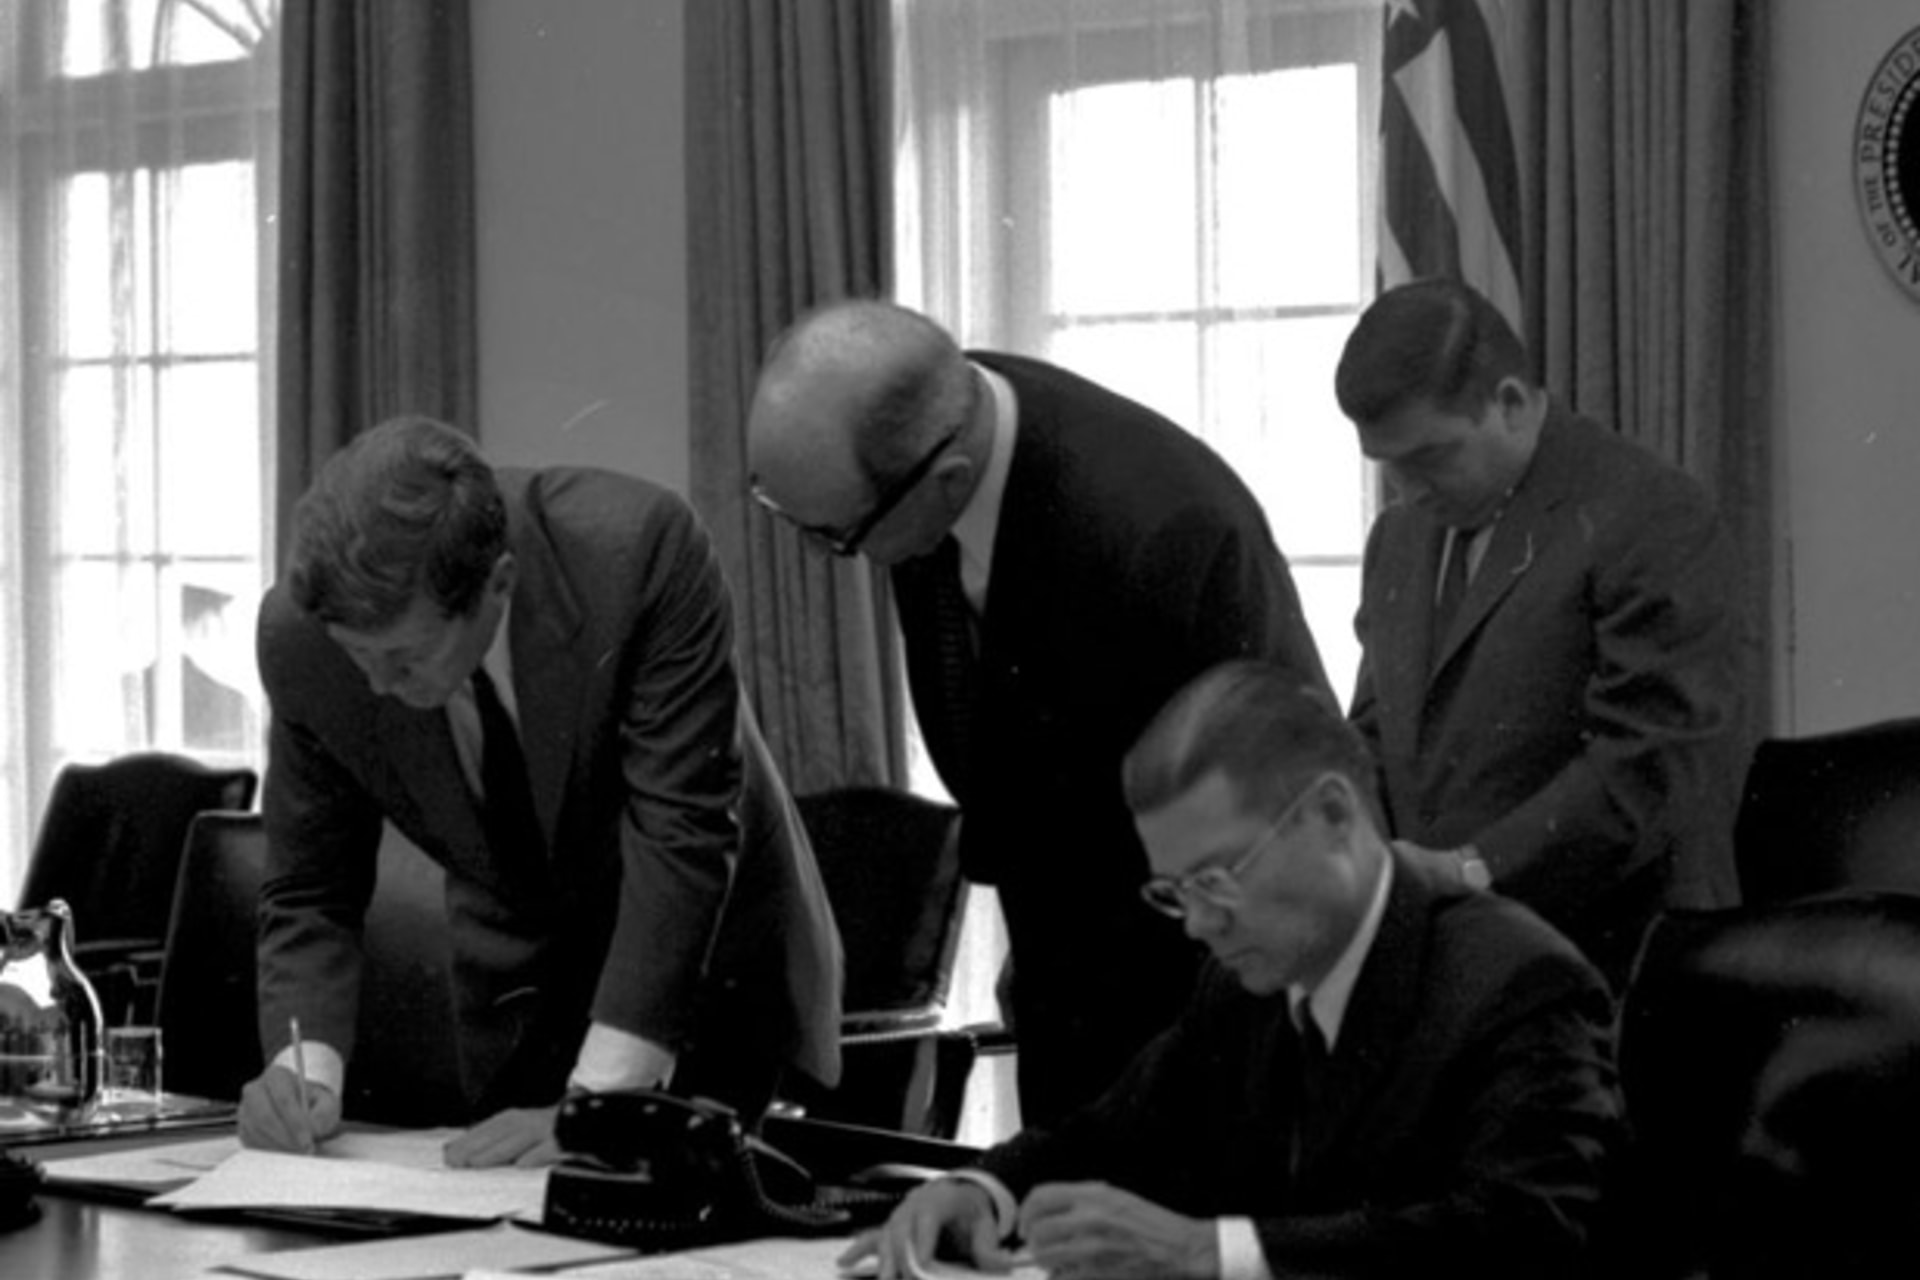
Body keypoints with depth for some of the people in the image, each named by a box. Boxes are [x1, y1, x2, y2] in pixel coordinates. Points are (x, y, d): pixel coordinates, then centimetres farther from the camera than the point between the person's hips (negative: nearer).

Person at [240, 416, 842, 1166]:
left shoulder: (640, 551, -32)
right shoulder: (299, 637, -21)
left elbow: (681, 831, -32)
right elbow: (310, 897, -10)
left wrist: (597, 1102, -36)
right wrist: (306, 1068, -29)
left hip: (715, 958, -3)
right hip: (519, 982, 3)